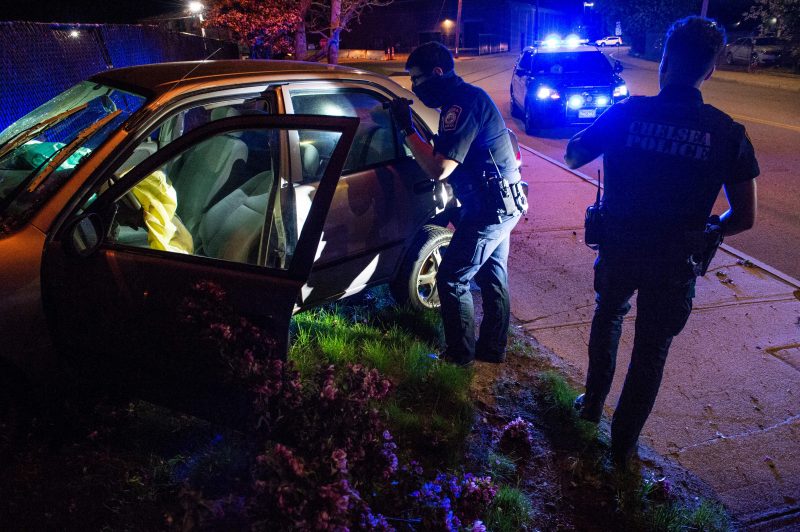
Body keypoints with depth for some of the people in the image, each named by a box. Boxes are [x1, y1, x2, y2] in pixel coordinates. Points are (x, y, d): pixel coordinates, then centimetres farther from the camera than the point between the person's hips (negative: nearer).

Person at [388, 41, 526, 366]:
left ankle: (460, 354, 14)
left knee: (452, 280, 0)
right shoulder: (467, 97, 12)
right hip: (504, 204, 10)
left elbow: (439, 169, -27)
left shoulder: (464, 104, -21)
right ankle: (492, 348, 32)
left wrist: (407, 129, -19)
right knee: (492, 276, 19)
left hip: (489, 209, -10)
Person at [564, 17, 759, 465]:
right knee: (651, 351, 17)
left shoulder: (625, 114, -11)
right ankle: (624, 444, 30)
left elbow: (572, 158, 4)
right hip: (674, 263, -1)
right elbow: (744, 218, -8)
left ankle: (592, 405, 42)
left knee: (608, 319, 30)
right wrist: (707, 230, 11)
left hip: (618, 250, 1)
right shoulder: (728, 134, -11)